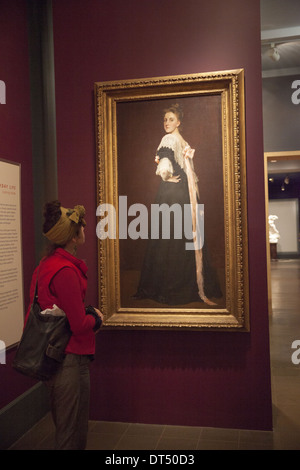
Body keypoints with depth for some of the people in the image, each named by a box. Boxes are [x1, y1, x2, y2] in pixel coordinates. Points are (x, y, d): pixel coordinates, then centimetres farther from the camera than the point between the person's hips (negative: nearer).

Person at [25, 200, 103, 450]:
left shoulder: (47, 263, 8)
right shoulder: (66, 271, -23)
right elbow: (79, 325, -21)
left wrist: (88, 313, 6)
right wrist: (95, 318, -3)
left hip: (53, 357, 10)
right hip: (70, 358, -10)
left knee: (65, 430, 24)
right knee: (72, 437, 5)